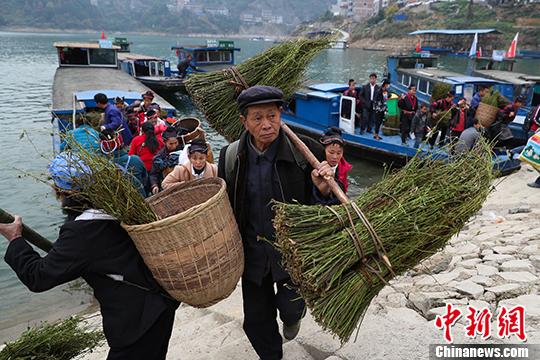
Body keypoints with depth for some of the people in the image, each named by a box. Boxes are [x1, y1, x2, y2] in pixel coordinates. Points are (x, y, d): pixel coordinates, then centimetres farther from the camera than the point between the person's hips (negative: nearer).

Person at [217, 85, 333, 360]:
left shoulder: (306, 151, -17)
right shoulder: (231, 156, -10)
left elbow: (323, 206, -6)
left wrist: (323, 189, -29)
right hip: (252, 252, 3)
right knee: (257, 321, 16)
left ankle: (292, 315, 48)